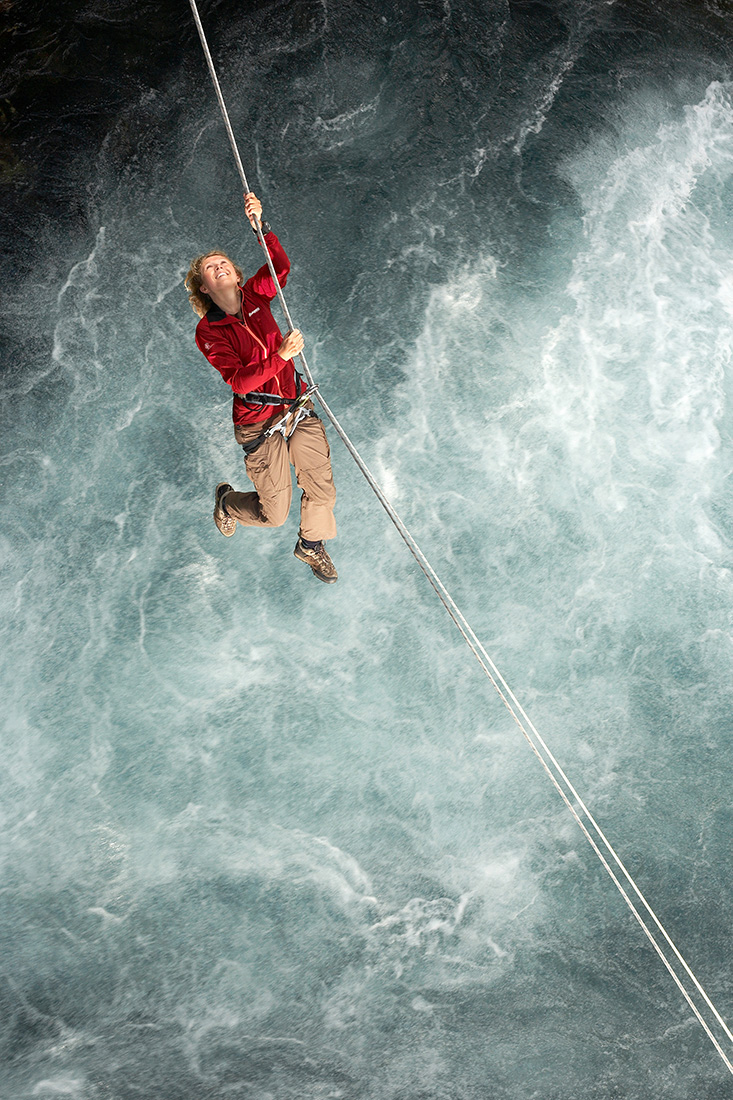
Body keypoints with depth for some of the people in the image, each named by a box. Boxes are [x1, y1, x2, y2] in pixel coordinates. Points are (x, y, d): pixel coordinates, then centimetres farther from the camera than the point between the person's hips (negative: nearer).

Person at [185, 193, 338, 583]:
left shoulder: (255, 295, 3)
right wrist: (280, 355, -32)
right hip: (259, 425, -4)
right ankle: (227, 501, 37)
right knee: (274, 514, 3)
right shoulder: (208, 332, -10)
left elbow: (281, 267, -16)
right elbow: (239, 380, -22)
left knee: (322, 490, 9)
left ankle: (310, 546, 40)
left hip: (299, 410, 4)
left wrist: (261, 225, -29)